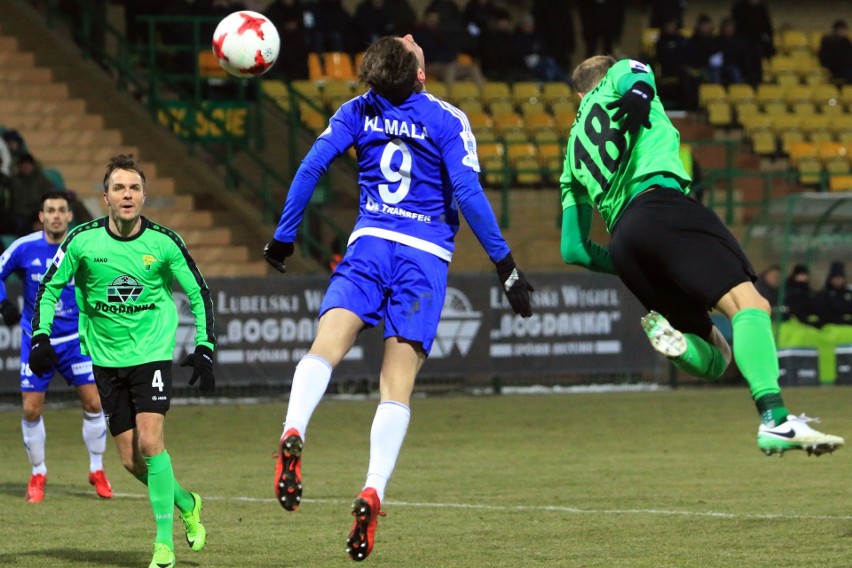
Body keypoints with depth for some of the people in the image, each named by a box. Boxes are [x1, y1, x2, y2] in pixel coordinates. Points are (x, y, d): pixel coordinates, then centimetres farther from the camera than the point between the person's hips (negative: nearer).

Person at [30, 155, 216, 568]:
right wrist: (41, 337, -9)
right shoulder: (83, 241, -8)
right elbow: (49, 288, 4)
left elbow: (198, 293, 4)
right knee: (131, 460, 1)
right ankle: (186, 504, 29)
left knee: (149, 442, -18)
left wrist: (204, 348, -2)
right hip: (105, 359, 2)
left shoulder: (164, 242, -8)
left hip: (152, 352, -2)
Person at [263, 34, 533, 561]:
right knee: (397, 387, -5)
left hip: (370, 242, 2)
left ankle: (293, 435, -43)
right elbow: (468, 194, -9)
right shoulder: (447, 120, -2)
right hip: (425, 256, -2)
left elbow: (311, 168, 4)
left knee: (326, 345, -13)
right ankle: (372, 493, -20)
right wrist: (505, 263, -4)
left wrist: (283, 237, 14)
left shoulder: (358, 112, 8)